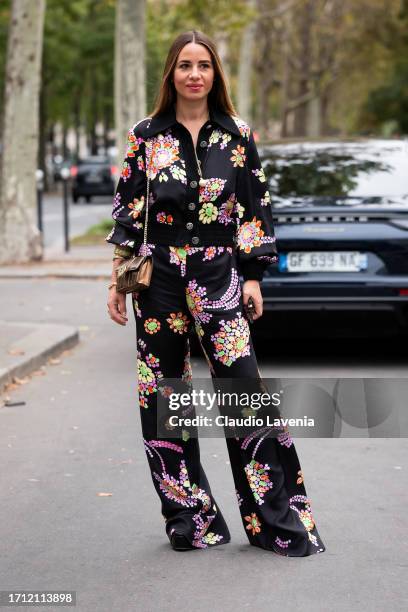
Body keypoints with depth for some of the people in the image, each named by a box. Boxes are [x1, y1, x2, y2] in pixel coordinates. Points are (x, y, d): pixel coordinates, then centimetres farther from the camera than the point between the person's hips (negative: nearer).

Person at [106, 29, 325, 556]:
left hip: (218, 277, -1)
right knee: (161, 398, 4)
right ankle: (189, 518, 18)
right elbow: (127, 210, 6)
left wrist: (253, 277, 2)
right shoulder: (145, 135, 5)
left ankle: (275, 520, 3)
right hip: (158, 279, 1)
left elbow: (257, 210, 7)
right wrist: (118, 280, 3)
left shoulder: (238, 135, 5)